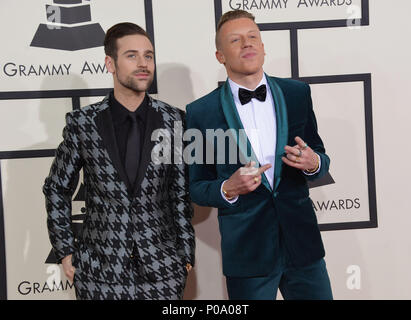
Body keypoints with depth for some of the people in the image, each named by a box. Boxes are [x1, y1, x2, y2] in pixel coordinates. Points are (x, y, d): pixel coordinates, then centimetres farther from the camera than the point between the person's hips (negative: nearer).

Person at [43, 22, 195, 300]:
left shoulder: (174, 120, -3)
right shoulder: (82, 123, -4)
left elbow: (181, 191, 2)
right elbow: (57, 188, 6)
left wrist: (186, 253, 3)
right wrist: (65, 251, 4)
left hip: (163, 270, 1)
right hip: (99, 273, 0)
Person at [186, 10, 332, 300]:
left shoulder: (298, 94, 3)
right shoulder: (201, 112, -4)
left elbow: (320, 157, 11)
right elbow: (196, 187, 1)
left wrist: (313, 163, -12)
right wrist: (228, 189, -19)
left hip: (302, 242, 3)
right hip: (247, 251, -2)